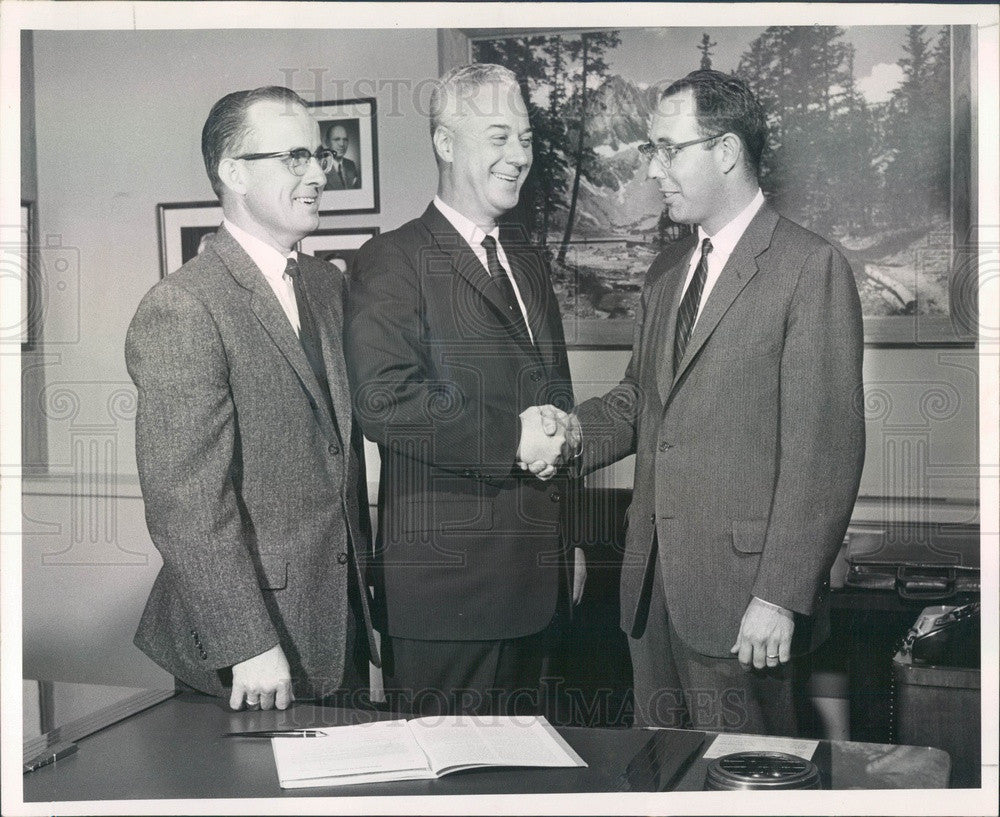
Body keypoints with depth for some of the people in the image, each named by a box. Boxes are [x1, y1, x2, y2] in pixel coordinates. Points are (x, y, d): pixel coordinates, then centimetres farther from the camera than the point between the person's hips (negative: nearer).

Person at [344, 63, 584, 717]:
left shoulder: (530, 262, 18)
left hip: (535, 573, 7)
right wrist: (511, 437, -19)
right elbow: (384, 400, -22)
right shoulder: (394, 261, -8)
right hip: (444, 575, -7)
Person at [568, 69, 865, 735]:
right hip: (653, 580, 7)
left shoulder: (811, 268, -10)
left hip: (739, 586, -7)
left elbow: (826, 449, -15)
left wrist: (781, 596, -18)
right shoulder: (667, 272, 16)